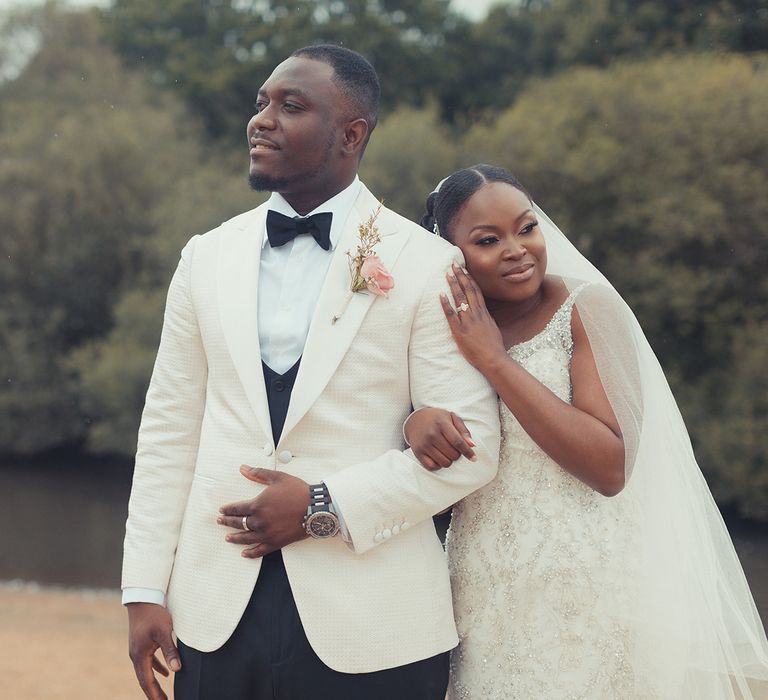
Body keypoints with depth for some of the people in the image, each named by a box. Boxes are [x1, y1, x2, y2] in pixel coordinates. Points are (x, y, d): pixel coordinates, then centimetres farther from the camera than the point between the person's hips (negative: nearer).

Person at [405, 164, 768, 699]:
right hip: (483, 595, 4)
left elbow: (611, 468, -20)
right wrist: (417, 423, -18)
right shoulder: (446, 323, 4)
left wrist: (496, 361, -19)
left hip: (584, 592, -4)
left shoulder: (587, 308, -9)